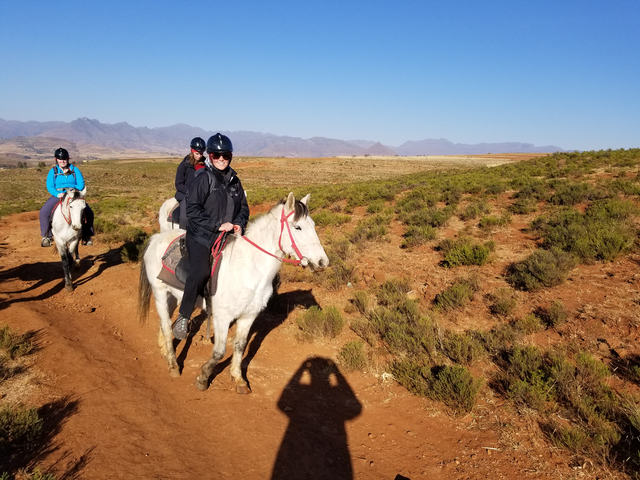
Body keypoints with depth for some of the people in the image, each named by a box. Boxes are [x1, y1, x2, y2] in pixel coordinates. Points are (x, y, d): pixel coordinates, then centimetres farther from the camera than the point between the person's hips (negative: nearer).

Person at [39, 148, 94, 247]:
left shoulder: (75, 170, 5)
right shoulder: (53, 171, 5)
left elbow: (81, 184, -1)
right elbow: (49, 186, -3)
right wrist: (57, 194, -21)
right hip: (58, 196, 0)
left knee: (88, 212, -18)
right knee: (44, 212, -20)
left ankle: (86, 236, -3)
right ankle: (46, 236, -4)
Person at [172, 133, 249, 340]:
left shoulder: (234, 180, 11)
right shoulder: (203, 178, -8)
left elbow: (243, 208, 17)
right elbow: (193, 210, -15)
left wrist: (239, 225, -3)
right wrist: (217, 225, -20)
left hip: (226, 235, 7)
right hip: (201, 236, -7)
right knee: (200, 272, -23)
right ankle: (183, 318, -9)